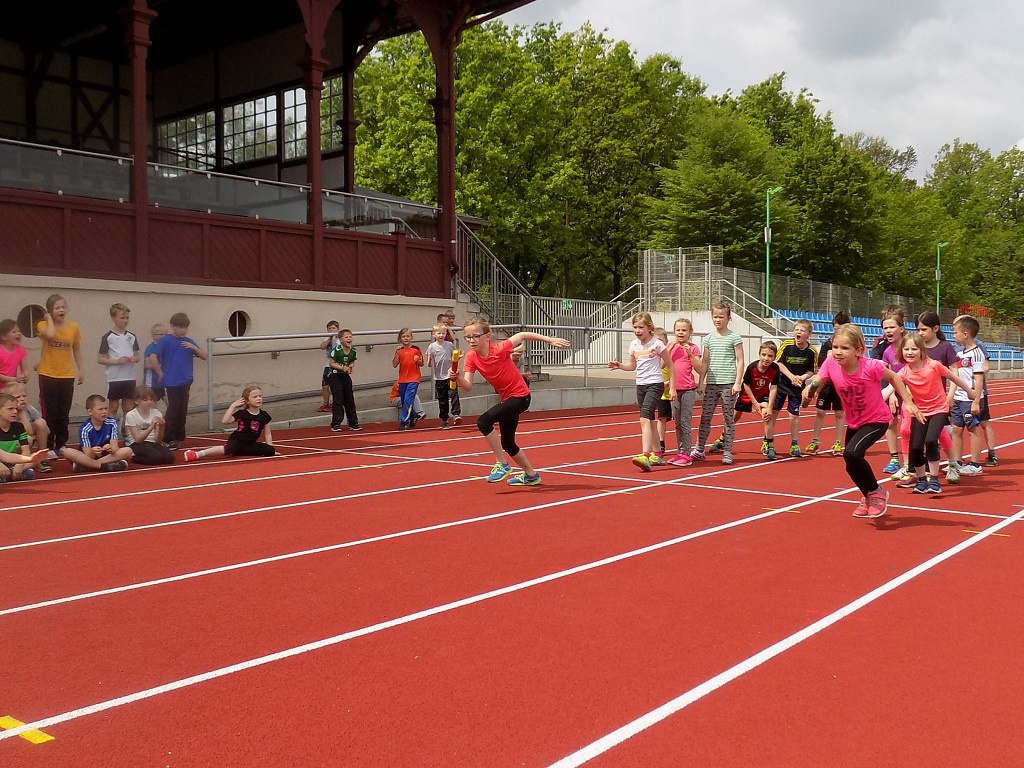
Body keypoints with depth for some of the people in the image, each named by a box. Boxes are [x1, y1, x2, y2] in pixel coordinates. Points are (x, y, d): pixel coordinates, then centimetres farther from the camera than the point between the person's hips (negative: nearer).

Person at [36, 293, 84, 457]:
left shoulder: (73, 327, 2)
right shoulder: (43, 325, -6)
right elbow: (50, 334, -30)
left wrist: (81, 370, 10)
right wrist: (49, 318, -14)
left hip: (67, 376, 3)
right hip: (48, 375, -3)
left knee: (64, 414, 9)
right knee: (49, 413, -1)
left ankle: (61, 445, 19)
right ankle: (49, 447, 4)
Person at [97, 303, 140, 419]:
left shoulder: (132, 337, 7)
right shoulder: (108, 337, -6)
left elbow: (137, 356, 14)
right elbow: (100, 359, -6)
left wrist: (134, 359, -8)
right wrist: (117, 361, -18)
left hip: (130, 378, 4)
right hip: (114, 379, -4)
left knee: (128, 408, 9)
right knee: (113, 408, 5)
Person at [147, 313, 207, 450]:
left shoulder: (188, 341, 10)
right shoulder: (166, 341, -6)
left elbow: (204, 356, 10)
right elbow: (153, 357, -13)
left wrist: (193, 347, -7)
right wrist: (161, 374, -8)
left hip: (185, 382, 5)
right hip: (172, 382, -5)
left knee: (182, 410, 8)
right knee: (173, 410, -5)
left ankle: (178, 438, 17)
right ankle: (167, 440, 1)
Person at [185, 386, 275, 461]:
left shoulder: (264, 415, 3)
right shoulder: (241, 414, -6)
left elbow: (267, 433, 11)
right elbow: (225, 421, -19)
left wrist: (270, 446, -1)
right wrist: (233, 406, -20)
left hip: (250, 444, 5)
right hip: (236, 441, -5)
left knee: (270, 450, -17)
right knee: (228, 449, -38)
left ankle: (239, 451, -9)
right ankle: (197, 454, -46)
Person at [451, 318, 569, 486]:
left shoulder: (500, 349, -23)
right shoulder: (471, 357, -8)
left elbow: (522, 335, -9)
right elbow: (468, 387, -14)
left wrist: (550, 339, -6)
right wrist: (457, 378, -34)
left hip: (520, 396, -8)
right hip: (506, 398, 8)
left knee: (483, 422, -25)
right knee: (507, 444, 16)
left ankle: (502, 465, -11)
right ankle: (531, 475, 38)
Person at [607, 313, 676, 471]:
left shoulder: (657, 344, -10)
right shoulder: (634, 345, 7)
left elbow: (671, 366, -3)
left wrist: (672, 387, -5)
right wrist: (619, 365, -1)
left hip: (655, 385, -7)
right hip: (640, 386, 7)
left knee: (644, 418, -22)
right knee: (650, 421, 13)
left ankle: (645, 456, -29)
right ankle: (656, 456, 24)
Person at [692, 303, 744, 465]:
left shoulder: (734, 338, 0)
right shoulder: (708, 338, 11)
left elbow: (740, 361, -2)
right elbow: (705, 362, 13)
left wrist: (738, 382, -9)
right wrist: (701, 382, 6)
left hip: (728, 384, -3)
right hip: (711, 383, 3)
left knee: (728, 417, 2)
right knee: (705, 416, 2)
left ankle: (727, 453, 8)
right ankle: (699, 450, 8)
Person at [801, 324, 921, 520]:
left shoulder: (871, 366, -28)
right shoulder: (831, 364, -20)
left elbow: (894, 378, -11)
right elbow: (817, 379, -12)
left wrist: (908, 402, -8)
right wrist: (809, 387, -35)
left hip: (877, 420, -6)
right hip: (853, 422, 6)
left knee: (851, 453, -27)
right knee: (852, 466, 15)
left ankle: (876, 492, -1)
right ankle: (868, 497, 47)